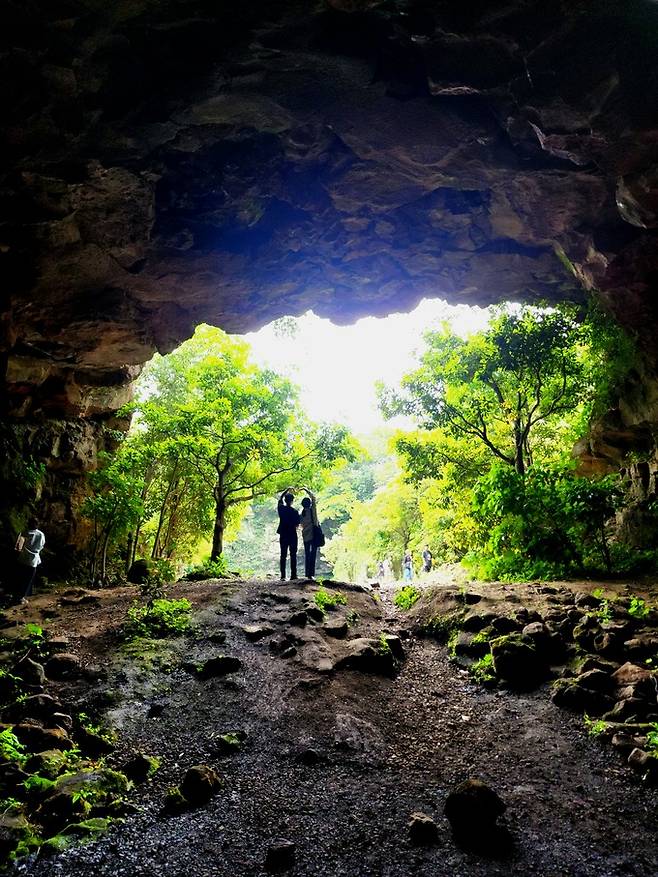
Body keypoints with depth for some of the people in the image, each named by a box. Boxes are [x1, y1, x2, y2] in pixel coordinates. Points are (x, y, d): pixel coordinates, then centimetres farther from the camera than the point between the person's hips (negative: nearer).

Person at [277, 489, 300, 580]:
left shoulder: (281, 508, -2)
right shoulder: (295, 511, -11)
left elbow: (280, 498, 17)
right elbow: (297, 525, -7)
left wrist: (287, 490, 23)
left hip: (283, 535, 3)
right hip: (292, 535, -3)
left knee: (283, 555, 5)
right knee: (293, 555, 3)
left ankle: (283, 576, 1)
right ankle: (293, 575, 0)